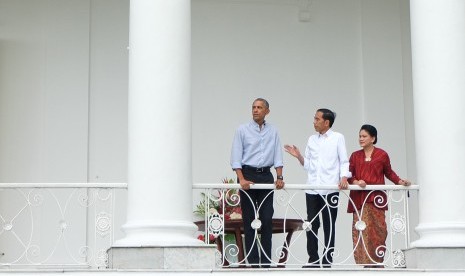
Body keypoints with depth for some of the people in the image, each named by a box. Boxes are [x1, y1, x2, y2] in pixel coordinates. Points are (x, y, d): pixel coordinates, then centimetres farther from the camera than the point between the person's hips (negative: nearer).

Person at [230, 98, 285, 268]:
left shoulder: (273, 132, 9)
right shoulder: (242, 130, 1)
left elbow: (278, 156, 7)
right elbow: (236, 157, -4)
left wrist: (280, 177, -6)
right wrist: (242, 179, -15)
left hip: (266, 175, 2)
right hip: (247, 174, -2)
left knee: (267, 219, 0)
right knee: (249, 220, 1)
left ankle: (266, 260, 6)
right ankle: (252, 261, 7)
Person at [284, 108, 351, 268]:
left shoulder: (337, 138, 2)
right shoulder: (312, 139, 14)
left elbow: (344, 161, -2)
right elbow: (308, 165, 14)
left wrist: (344, 178, -18)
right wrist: (299, 156, -3)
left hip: (330, 188, -4)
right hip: (312, 188, 4)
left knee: (329, 225, 3)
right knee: (312, 224, 3)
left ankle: (327, 260, 9)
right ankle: (313, 260, 10)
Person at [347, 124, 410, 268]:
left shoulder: (382, 155, 4)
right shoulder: (355, 156, 11)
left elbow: (389, 172, 14)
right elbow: (349, 175, 7)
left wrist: (400, 181, 1)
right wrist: (356, 182, -13)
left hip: (376, 198, -2)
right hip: (359, 198, 2)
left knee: (377, 230, -4)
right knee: (361, 230, -4)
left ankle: (377, 262, 3)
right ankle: (366, 262, 0)